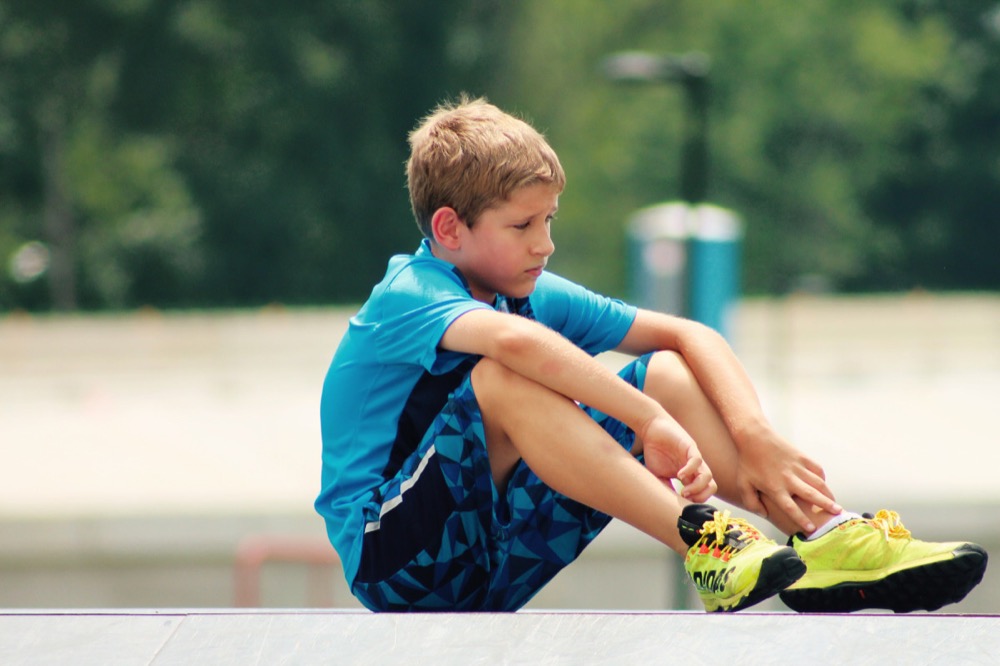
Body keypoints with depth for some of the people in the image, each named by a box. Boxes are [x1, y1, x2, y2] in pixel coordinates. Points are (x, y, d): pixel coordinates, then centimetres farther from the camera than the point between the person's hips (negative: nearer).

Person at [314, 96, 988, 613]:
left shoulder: (534, 293, 7)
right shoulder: (407, 296, -17)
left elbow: (690, 335, 5)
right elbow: (516, 340, -39)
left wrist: (755, 437, -11)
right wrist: (652, 422, -37)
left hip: (493, 570, 8)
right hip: (391, 558, -8)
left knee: (668, 373, -2)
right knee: (503, 382, -33)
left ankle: (826, 533, -16)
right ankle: (707, 544, -39)